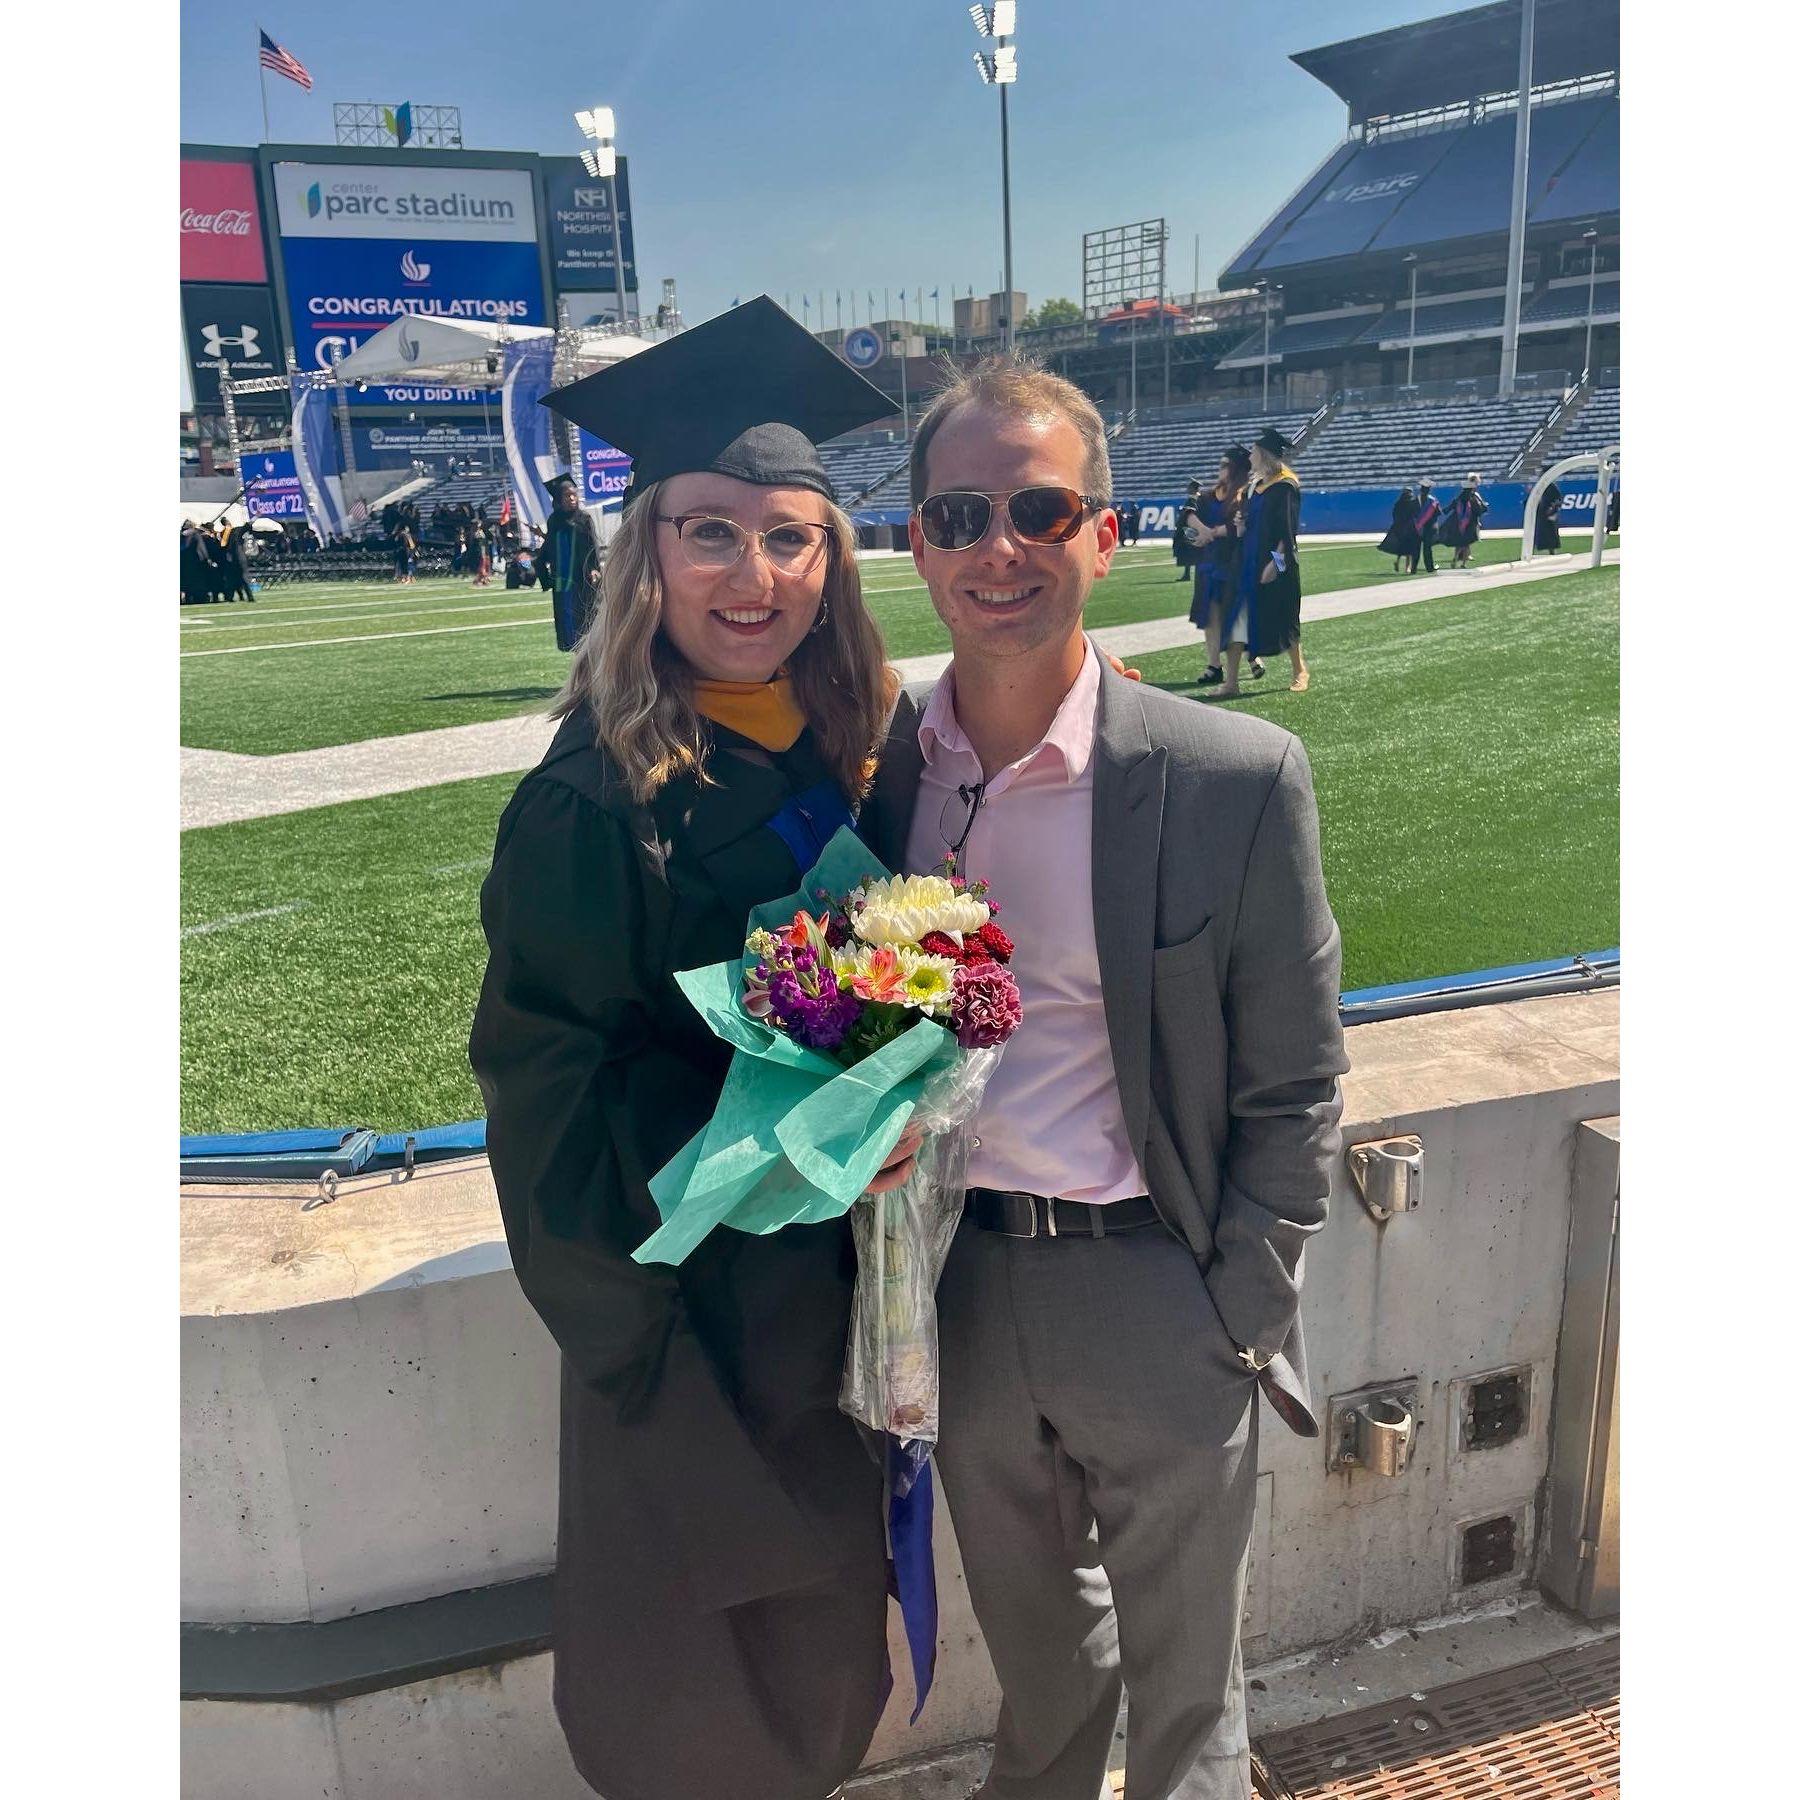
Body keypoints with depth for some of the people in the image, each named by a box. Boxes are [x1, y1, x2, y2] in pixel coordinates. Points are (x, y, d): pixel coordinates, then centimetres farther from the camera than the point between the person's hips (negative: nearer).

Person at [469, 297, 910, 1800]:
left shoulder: (857, 747, -3)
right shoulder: (597, 802, -20)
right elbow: (552, 1070, -16)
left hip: (840, 1247, 6)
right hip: (688, 1274, -6)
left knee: (827, 1565, 26)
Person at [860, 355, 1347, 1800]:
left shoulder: (1237, 780, -14)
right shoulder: (875, 770, -4)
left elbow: (1292, 1090, -8)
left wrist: (1232, 1325, -7)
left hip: (1154, 1295, -3)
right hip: (960, 1289, 4)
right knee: (1029, 1643, 28)